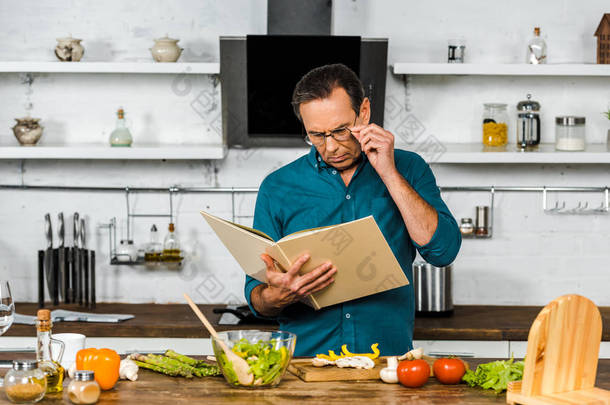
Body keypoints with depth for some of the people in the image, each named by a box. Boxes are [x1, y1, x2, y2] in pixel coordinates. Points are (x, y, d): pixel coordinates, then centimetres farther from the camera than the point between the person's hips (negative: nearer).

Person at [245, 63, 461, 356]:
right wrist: (278, 296, -17)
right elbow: (256, 295, 6)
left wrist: (389, 173, -7)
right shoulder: (277, 188, 7)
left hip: (388, 360, -3)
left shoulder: (407, 169, 9)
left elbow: (443, 250, -6)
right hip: (305, 358, 3)